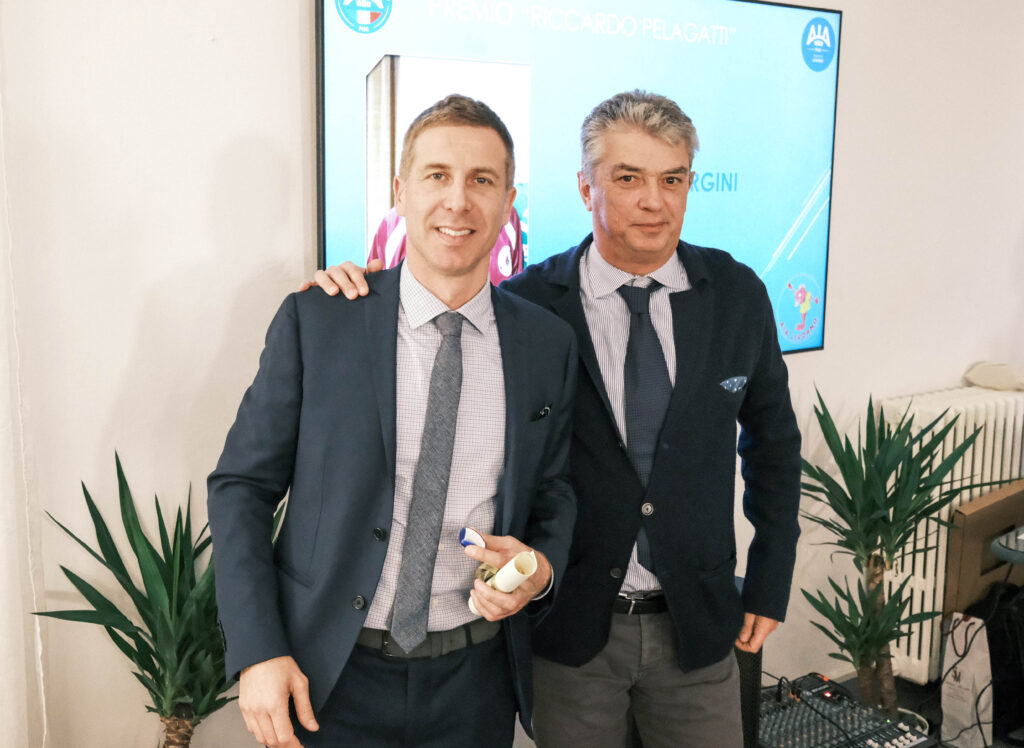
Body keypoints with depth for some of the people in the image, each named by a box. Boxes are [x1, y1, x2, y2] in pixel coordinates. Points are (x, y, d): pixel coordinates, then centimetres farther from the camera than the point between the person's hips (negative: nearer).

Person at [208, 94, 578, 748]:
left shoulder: (550, 344, -1)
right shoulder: (315, 320, -8)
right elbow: (242, 486, -5)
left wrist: (542, 567, -11)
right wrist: (259, 652, -11)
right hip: (329, 676, -2)